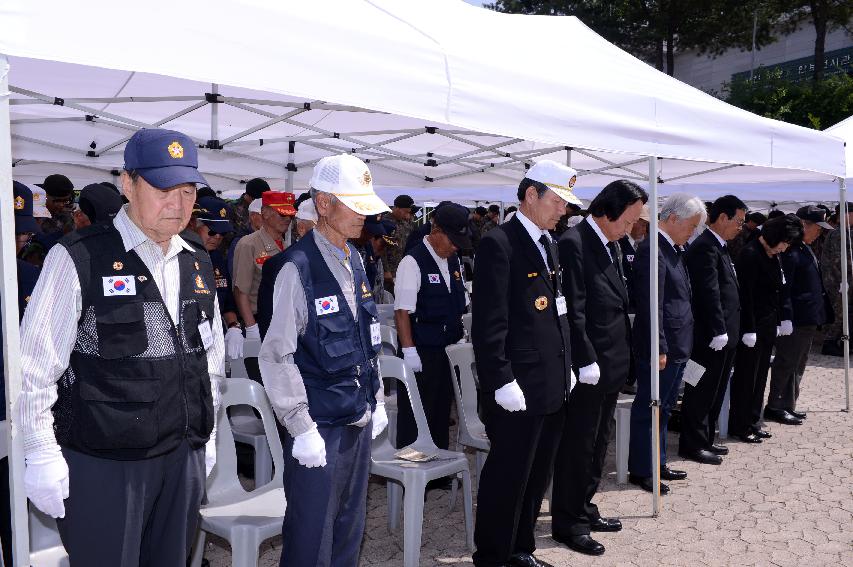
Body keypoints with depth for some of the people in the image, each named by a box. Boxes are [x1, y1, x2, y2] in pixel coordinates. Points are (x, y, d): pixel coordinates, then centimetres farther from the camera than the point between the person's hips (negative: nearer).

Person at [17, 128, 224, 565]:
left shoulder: (198, 266, 8)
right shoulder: (79, 259, -10)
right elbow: (34, 367, -9)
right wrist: (42, 457, -9)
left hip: (184, 459, 6)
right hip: (101, 464, -5)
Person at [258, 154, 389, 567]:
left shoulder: (353, 260, 8)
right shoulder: (298, 268, -16)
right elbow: (276, 356, -17)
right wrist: (302, 429, -17)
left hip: (359, 421, 8)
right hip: (319, 427, -7)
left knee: (350, 532, 19)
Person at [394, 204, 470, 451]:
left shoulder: (453, 261, 10)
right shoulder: (412, 263, -14)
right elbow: (402, 312, -16)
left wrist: (461, 336, 15)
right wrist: (409, 351, -19)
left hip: (449, 348, 8)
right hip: (421, 352, -7)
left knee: (443, 412, 16)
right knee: (414, 414, 0)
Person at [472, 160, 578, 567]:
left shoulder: (548, 244, 15)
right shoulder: (499, 243, -13)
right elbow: (488, 323, -18)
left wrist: (566, 365, 16)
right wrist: (501, 382, -20)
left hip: (553, 386, 9)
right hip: (518, 389, -9)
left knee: (537, 476, 18)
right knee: (507, 477, 3)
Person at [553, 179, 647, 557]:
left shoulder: (612, 245, 13)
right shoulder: (573, 243, -16)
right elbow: (573, 311, -20)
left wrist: (623, 356, 13)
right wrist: (586, 362, -20)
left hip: (613, 364, 9)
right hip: (588, 368, -9)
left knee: (598, 444, 18)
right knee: (577, 447, 2)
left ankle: (584, 509, 32)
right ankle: (566, 522, 15)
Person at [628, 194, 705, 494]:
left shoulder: (675, 249, 14)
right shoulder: (652, 250, -17)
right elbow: (651, 305, -21)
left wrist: (683, 345, 15)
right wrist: (659, 348, -21)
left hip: (678, 346, 10)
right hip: (661, 347, -10)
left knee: (664, 408, 17)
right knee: (648, 409, 1)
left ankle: (657, 463, 29)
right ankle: (640, 471, 11)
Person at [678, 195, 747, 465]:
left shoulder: (719, 247, 15)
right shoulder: (704, 247, -16)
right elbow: (709, 293, -21)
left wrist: (727, 331, 13)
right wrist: (718, 332, -21)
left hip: (723, 335, 10)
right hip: (709, 338, -10)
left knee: (714, 392, 17)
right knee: (701, 392, 0)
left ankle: (706, 439, 27)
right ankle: (692, 445, 10)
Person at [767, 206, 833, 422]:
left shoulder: (805, 248, 14)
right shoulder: (790, 251, -18)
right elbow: (783, 288, -22)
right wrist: (786, 320, -24)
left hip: (809, 321, 10)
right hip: (795, 321, -10)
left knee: (797, 365, 16)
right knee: (786, 364, 0)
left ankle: (788, 406, 25)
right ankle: (774, 407, 10)